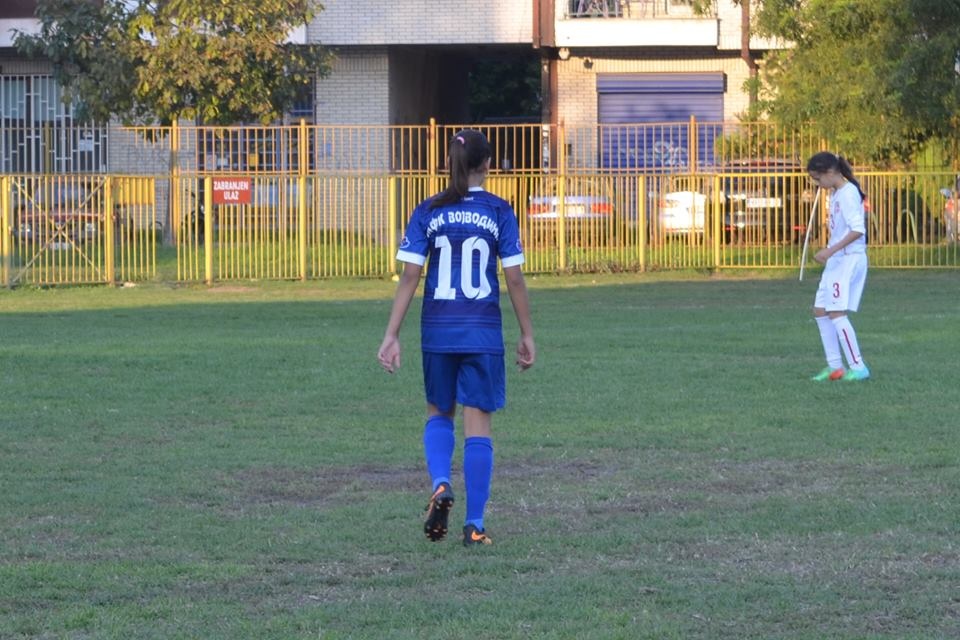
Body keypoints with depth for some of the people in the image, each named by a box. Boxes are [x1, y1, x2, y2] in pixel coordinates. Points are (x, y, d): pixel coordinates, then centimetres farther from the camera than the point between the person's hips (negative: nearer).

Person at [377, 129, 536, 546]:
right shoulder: (498, 211, -2)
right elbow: (514, 279, -2)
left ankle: (440, 485, -5)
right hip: (483, 332, -1)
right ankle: (474, 524, 1)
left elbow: (409, 278, -2)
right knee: (478, 423, 3)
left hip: (438, 331, 2)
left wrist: (392, 335, 1)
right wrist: (527, 335, 7)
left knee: (438, 414, 21)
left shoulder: (428, 212, 1)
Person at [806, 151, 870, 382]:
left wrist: (831, 250, -26)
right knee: (820, 311, 10)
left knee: (837, 312, -14)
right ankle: (835, 366, 14)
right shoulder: (835, 194, 14)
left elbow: (858, 230, -23)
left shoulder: (848, 193, -15)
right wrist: (828, 251, 15)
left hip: (850, 259, -10)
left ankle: (858, 367, -11)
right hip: (836, 260, 10)